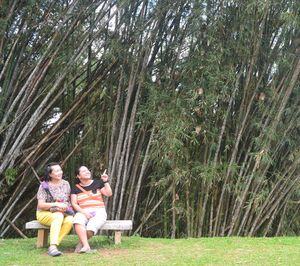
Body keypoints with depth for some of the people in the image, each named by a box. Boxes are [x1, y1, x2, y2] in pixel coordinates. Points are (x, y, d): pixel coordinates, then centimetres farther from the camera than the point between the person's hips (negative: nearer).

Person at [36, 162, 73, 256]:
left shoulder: (66, 184, 8)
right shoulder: (44, 186, -5)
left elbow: (69, 200, 14)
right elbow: (41, 205, -11)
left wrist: (66, 207, -10)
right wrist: (56, 204, -23)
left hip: (63, 213, 3)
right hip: (44, 213, -3)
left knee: (70, 220, -31)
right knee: (58, 216, -37)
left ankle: (52, 247, -31)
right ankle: (53, 246, -46)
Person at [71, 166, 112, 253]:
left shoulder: (97, 183, 13)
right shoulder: (76, 188, 13)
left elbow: (109, 194, 5)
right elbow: (74, 204, 3)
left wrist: (106, 182, -6)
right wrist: (84, 212, -12)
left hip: (98, 211, 0)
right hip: (83, 212, 1)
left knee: (91, 228, -33)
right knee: (77, 221, -37)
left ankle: (81, 243, -7)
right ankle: (86, 246, -39)